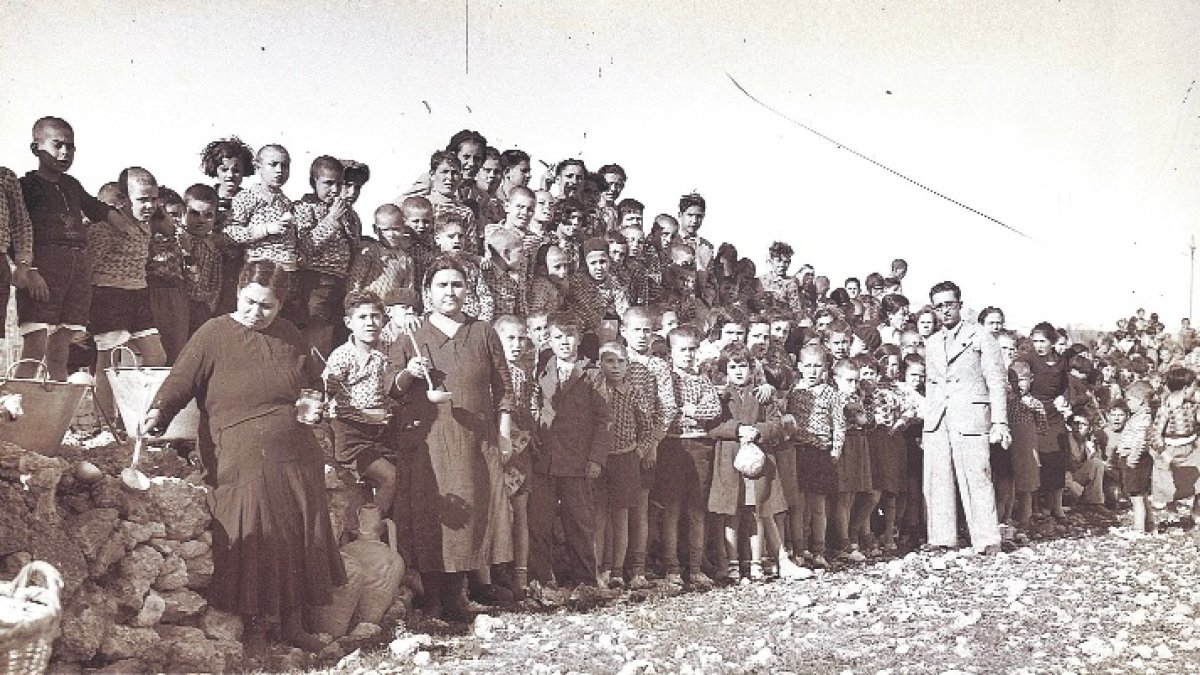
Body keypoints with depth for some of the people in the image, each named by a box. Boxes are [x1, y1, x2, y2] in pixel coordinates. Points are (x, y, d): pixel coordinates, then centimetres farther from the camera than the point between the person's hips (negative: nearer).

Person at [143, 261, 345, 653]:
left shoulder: (289, 336, 12)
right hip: (245, 463, -5)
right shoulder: (214, 334, -3)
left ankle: (293, 625, 22)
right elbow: (179, 382, -8)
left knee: (298, 542, 9)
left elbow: (314, 382, 27)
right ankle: (255, 632, 11)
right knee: (252, 547, -4)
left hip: (298, 459, 5)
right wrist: (157, 413, -25)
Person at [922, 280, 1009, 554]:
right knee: (936, 481, 2)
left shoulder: (980, 337, 4)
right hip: (936, 421, 5)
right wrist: (927, 424, 14)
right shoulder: (931, 344, 19)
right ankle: (942, 540, 8)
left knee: (976, 480, -7)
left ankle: (988, 541, -1)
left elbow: (996, 382, 1)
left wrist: (1000, 422, -7)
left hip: (970, 417, -5)